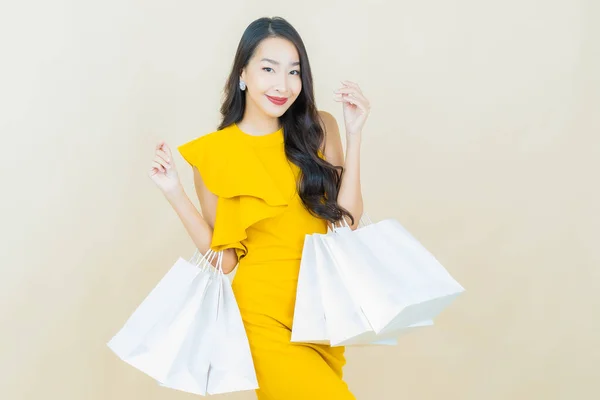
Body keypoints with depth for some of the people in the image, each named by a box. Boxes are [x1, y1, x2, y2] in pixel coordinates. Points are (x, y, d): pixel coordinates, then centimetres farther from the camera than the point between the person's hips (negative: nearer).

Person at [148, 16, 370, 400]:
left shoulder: (319, 128, 2)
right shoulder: (213, 151, -2)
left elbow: (348, 219, -7)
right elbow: (224, 258, -3)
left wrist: (354, 136, -9)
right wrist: (175, 193, -11)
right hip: (263, 314, -3)